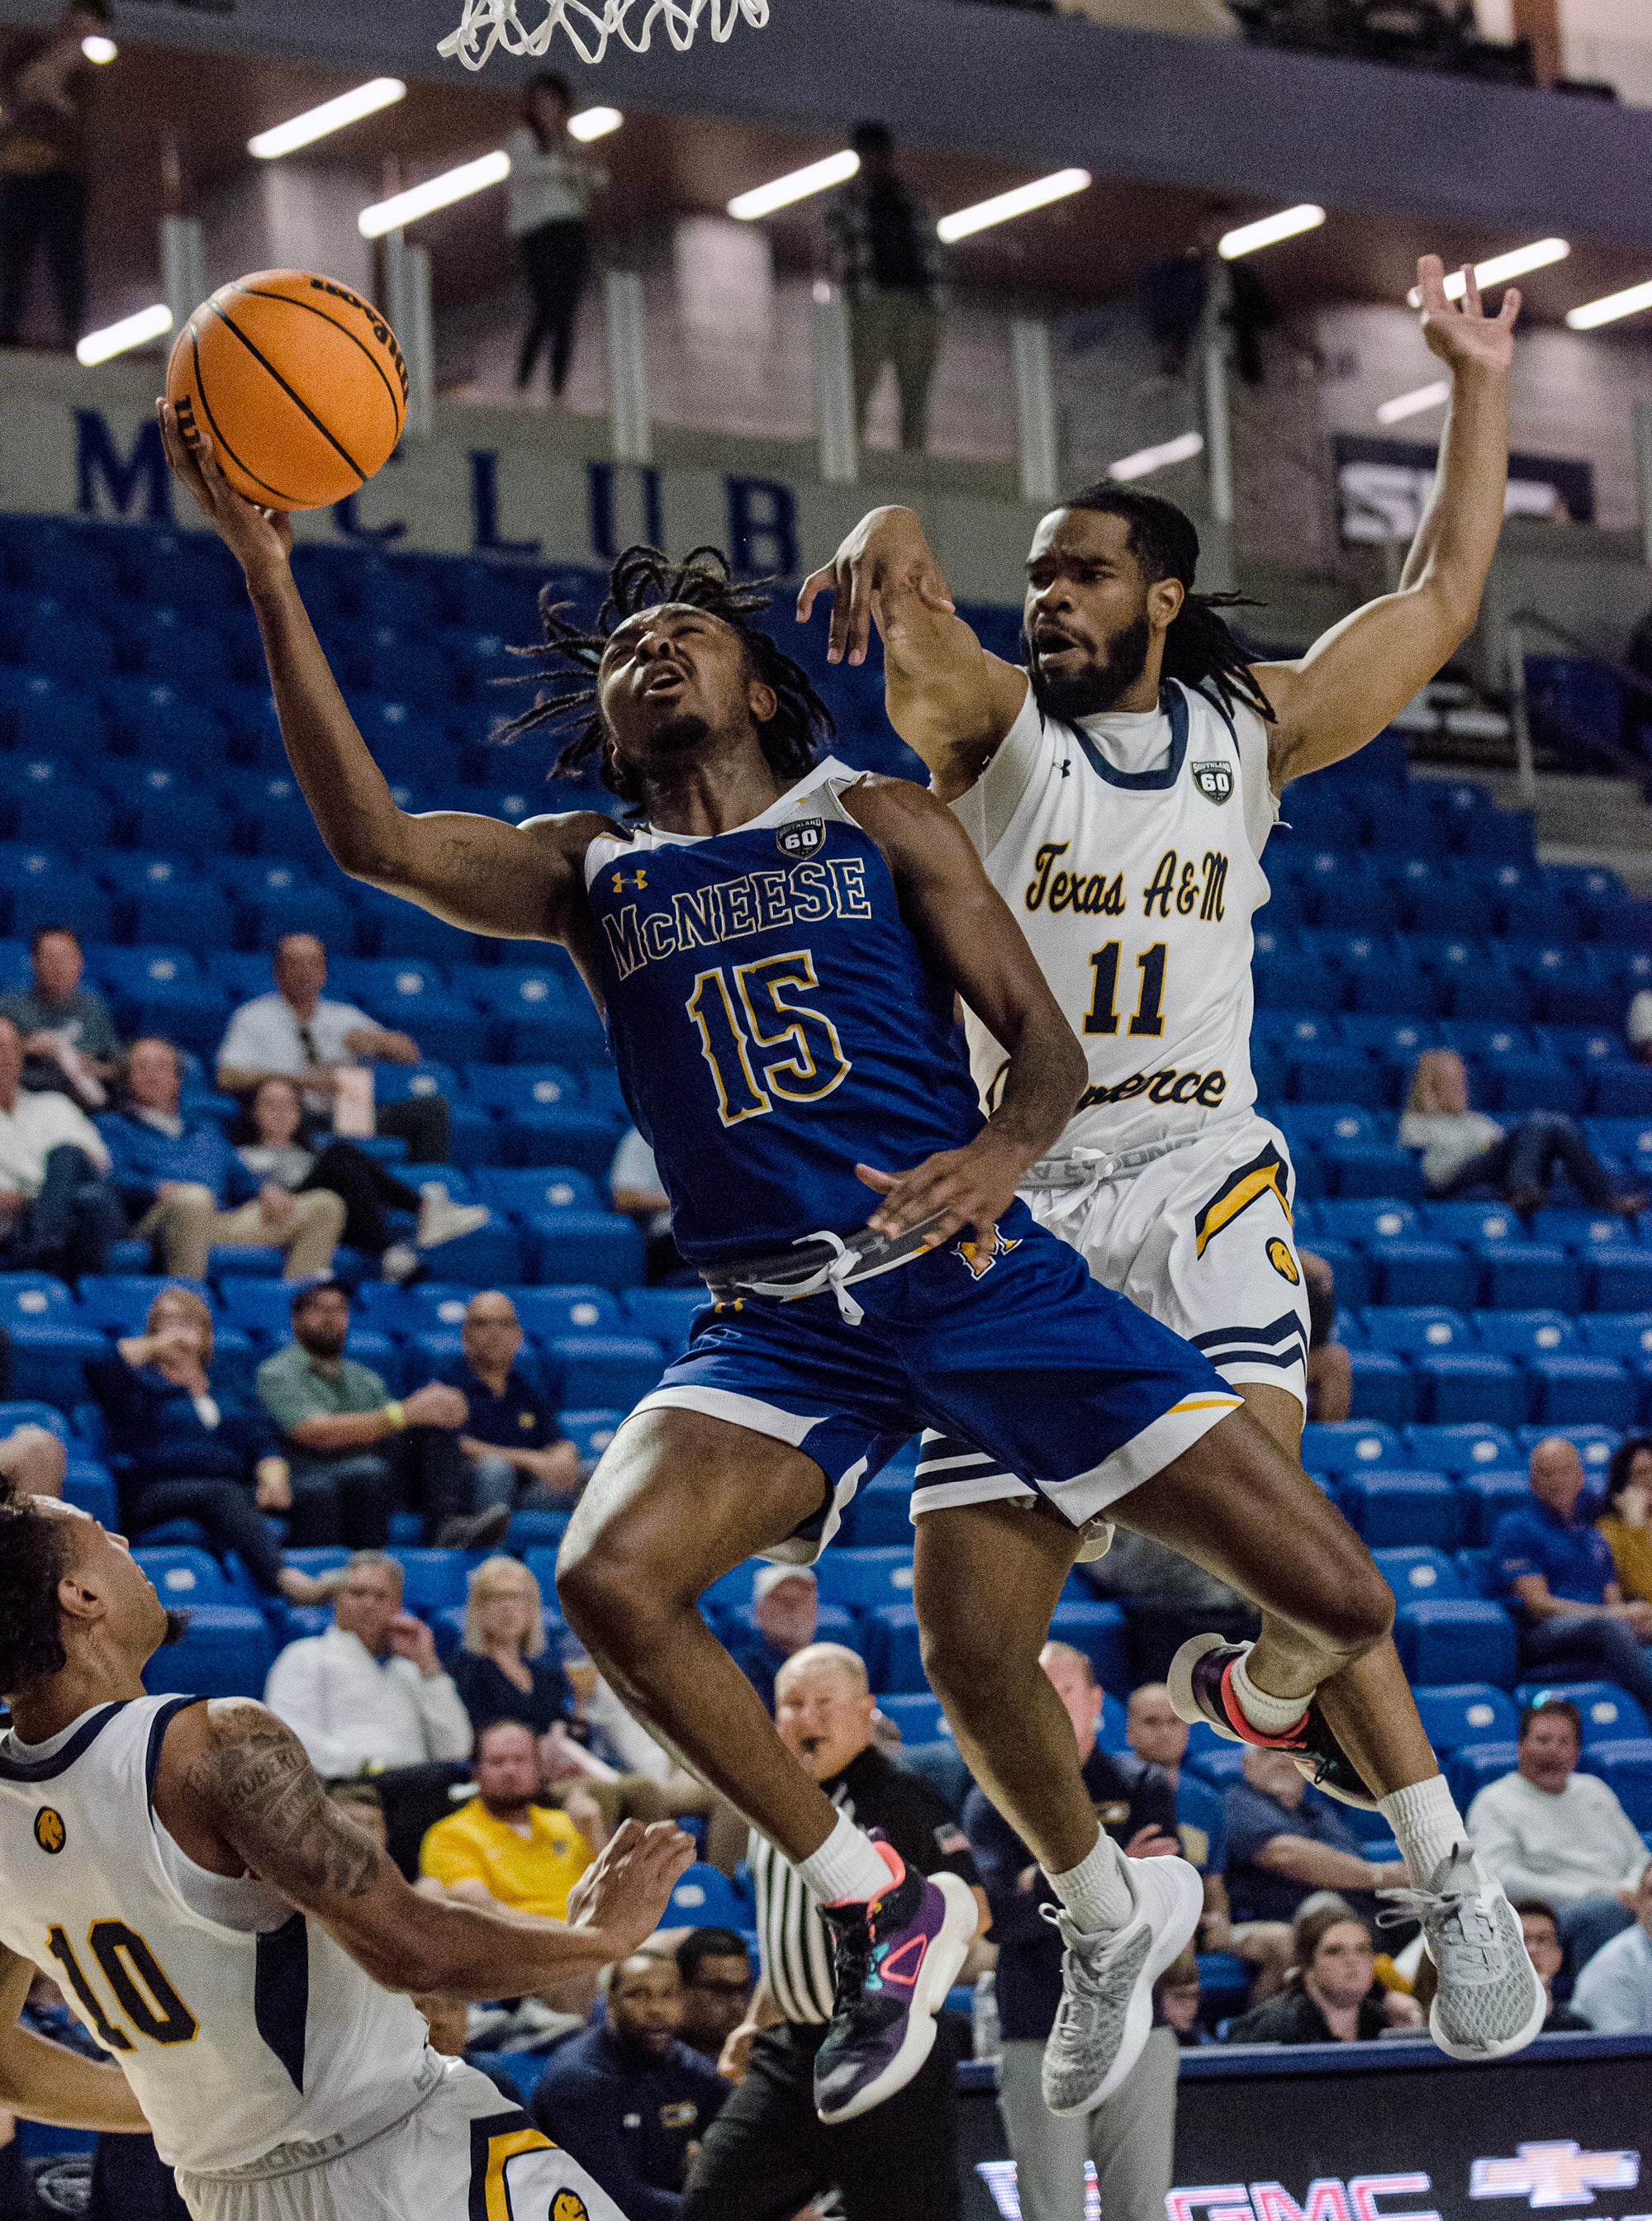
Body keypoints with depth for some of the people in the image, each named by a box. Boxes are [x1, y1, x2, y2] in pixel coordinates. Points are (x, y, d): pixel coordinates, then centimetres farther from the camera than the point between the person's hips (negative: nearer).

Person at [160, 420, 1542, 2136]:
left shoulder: (881, 825, 9)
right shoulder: (587, 876, 12)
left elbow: (1042, 1034, 3)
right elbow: (372, 836, -6)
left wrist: (1003, 1147, -22)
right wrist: (268, 580, -15)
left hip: (978, 1275, -1)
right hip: (780, 1331, 2)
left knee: (1333, 1592, -10)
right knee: (608, 1576, -27)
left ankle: (1440, 1867, 23)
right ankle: (876, 1911, -7)